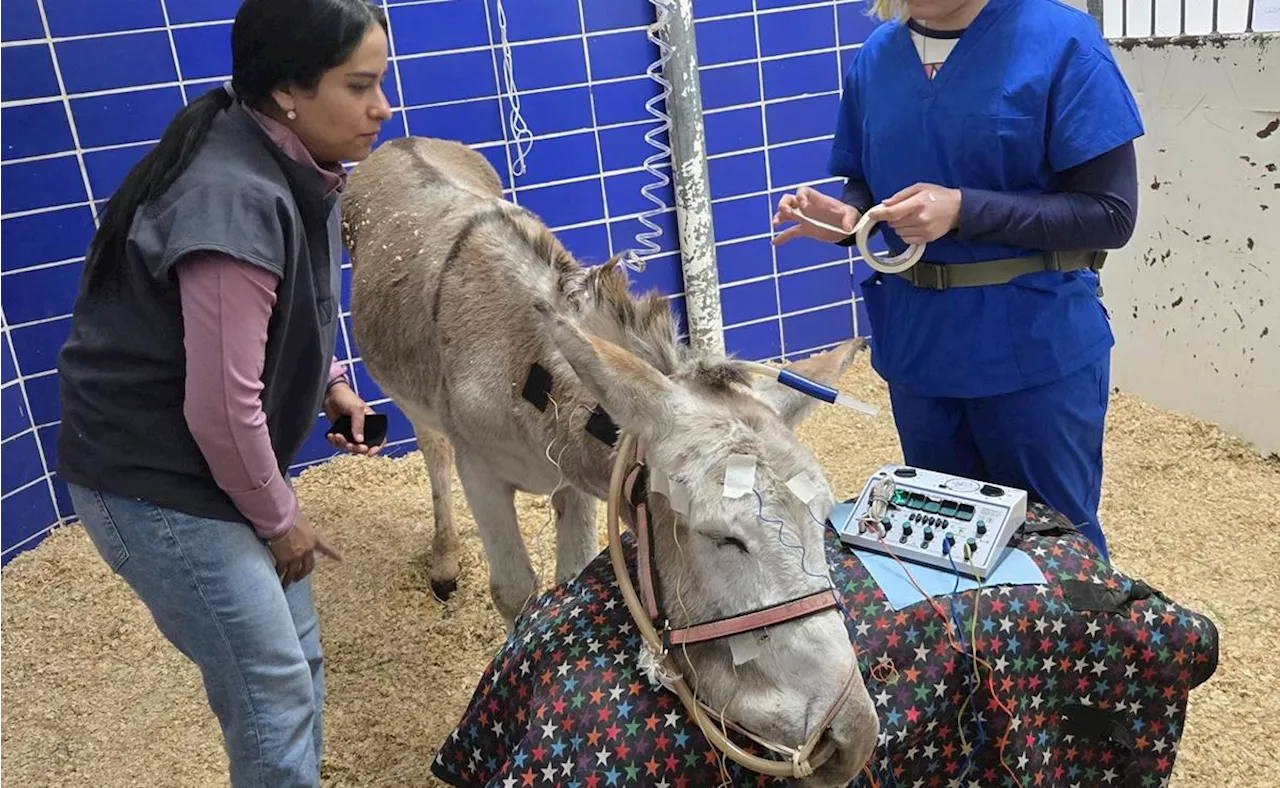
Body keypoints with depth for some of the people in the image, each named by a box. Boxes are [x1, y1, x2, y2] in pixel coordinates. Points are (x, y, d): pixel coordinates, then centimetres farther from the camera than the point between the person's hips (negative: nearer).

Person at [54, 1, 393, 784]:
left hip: (210, 465, 9)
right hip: (156, 483, -9)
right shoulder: (238, 202, -29)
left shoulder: (291, 168, 0)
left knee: (296, 663, 17)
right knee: (273, 691, 1)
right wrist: (278, 520, -11)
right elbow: (222, 406, -25)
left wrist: (331, 386, 4)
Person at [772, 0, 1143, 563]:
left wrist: (964, 210, -22)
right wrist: (847, 217, -10)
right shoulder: (874, 57, 3)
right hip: (917, 343, 4)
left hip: (1036, 346, -4)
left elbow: (1109, 214, -13)